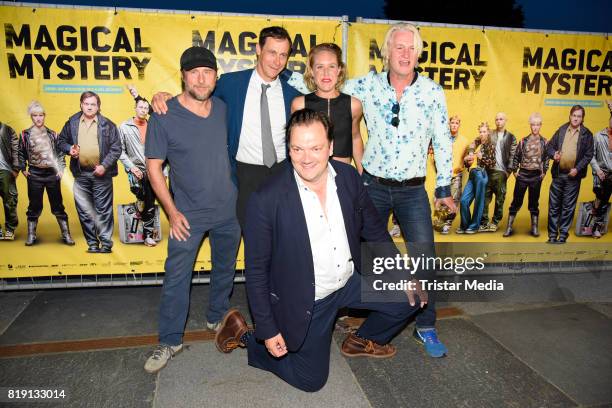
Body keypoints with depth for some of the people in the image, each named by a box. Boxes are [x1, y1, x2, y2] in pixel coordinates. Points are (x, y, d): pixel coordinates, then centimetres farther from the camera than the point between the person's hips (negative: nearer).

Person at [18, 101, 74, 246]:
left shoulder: (52, 134, 5)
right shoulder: (25, 135, 3)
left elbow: (60, 152, 8)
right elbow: (21, 154, 10)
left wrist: (61, 168, 0)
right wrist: (23, 169, 2)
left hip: (52, 174, 0)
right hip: (34, 175, 0)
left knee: (57, 205, 4)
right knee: (34, 206, 7)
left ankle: (66, 235, 9)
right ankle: (31, 235, 17)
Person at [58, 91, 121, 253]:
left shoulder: (107, 125, 0)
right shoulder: (72, 123, 10)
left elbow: (116, 148, -3)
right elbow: (61, 141, 20)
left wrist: (105, 166, -12)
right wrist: (69, 149, -2)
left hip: (101, 174, -3)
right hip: (80, 175, 4)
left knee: (103, 210, 1)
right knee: (84, 211, 8)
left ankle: (106, 243, 10)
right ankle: (92, 243, 20)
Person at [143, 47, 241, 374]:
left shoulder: (224, 109, -2)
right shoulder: (163, 117, -13)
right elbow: (154, 166, -8)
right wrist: (172, 211, -12)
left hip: (229, 210, 4)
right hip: (188, 214, -4)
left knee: (225, 269, 18)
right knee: (176, 278, 0)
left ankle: (216, 318, 40)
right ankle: (170, 341, 17)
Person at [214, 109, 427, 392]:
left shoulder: (348, 177, -10)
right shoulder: (266, 200, -26)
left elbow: (373, 229, 5)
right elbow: (256, 269, -17)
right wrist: (268, 331, -12)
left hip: (351, 280, 5)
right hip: (307, 301, -5)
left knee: (410, 299, 5)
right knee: (311, 380, 9)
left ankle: (361, 341, 31)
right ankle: (243, 334, 26)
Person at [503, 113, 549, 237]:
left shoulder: (544, 142, 2)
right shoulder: (523, 141, 3)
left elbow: (546, 158, 6)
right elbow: (516, 157, 7)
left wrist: (544, 172, 0)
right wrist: (515, 171, 3)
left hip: (536, 176, 0)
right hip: (522, 175, 0)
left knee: (534, 203, 8)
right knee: (516, 201, 2)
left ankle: (534, 228, 17)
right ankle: (509, 227, 7)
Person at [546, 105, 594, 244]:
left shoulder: (587, 134, 0)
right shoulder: (561, 130, 6)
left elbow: (589, 155, -2)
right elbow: (550, 146, 10)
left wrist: (577, 169, -13)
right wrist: (553, 154, -11)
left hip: (573, 176, -2)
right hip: (558, 174, 2)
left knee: (568, 207, 4)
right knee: (554, 206, 6)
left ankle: (563, 235, 13)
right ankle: (552, 235, 15)